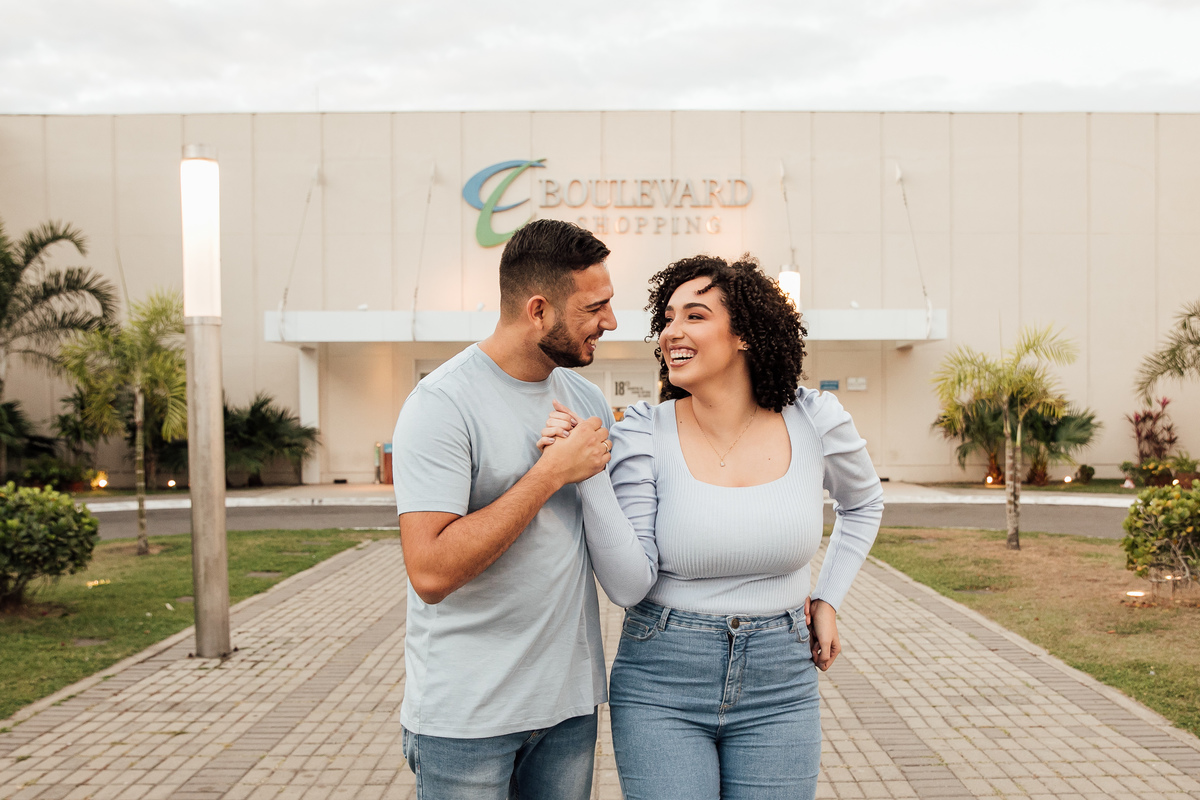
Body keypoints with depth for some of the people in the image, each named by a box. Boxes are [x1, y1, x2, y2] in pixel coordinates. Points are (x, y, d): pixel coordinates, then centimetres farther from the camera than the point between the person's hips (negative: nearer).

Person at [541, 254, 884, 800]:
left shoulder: (812, 422, -4)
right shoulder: (644, 433, -10)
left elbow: (863, 504, 17)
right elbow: (628, 586, -16)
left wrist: (827, 600, 10)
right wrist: (587, 473, -24)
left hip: (778, 691, 2)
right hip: (661, 692, -2)